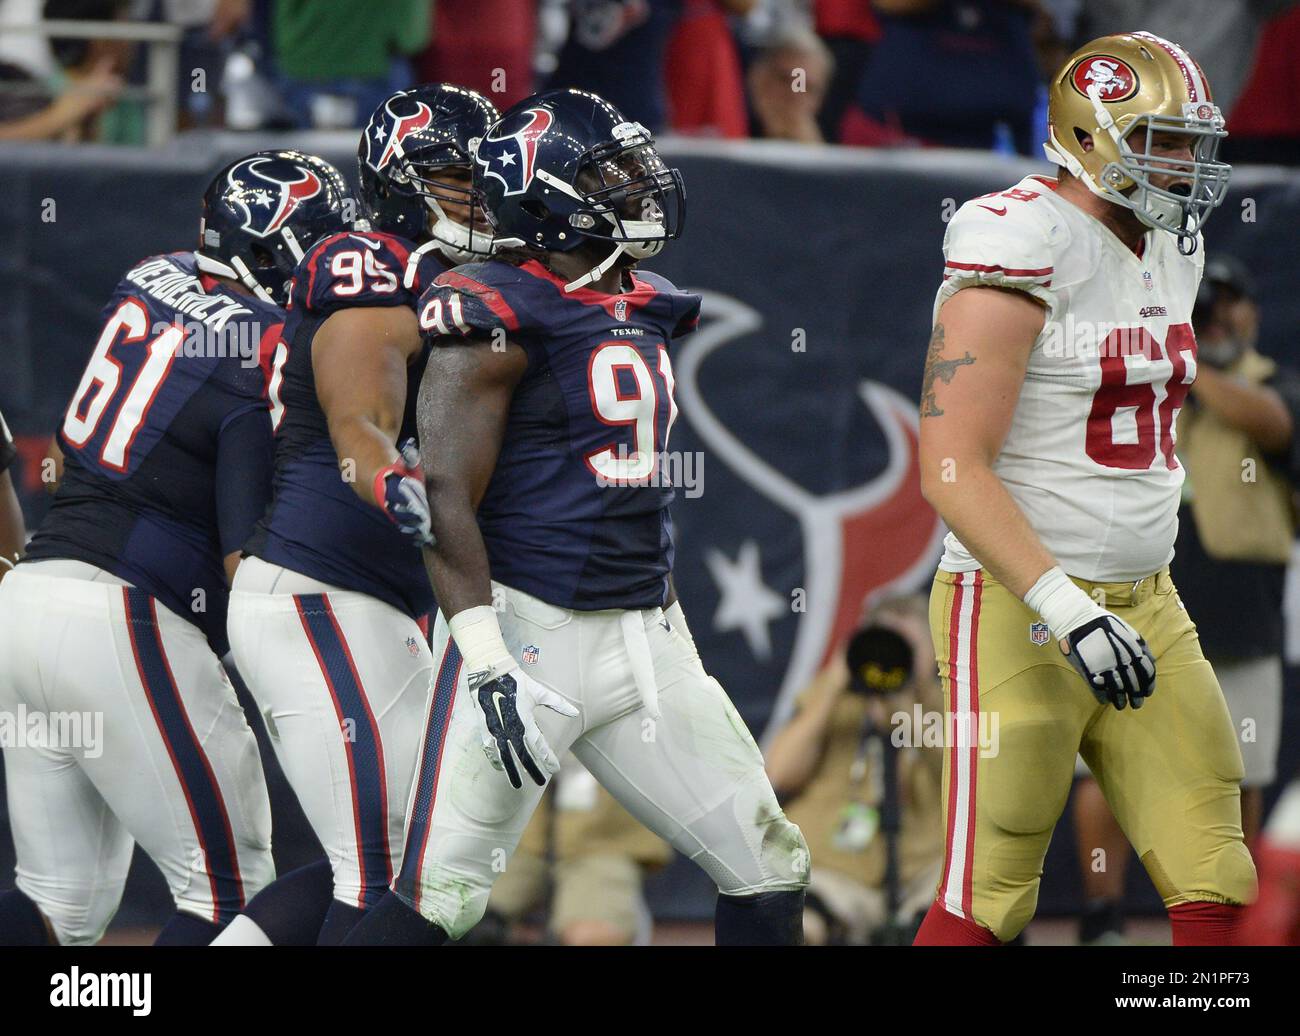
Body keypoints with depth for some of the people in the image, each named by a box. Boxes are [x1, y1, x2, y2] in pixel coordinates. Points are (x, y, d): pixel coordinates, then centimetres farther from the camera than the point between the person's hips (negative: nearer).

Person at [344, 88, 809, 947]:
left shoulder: (645, 311, 13)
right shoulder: (499, 314, -12)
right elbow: (446, 498, -17)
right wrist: (486, 664, -22)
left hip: (647, 639, 8)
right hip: (529, 631, -8)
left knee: (768, 874, 8)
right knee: (438, 900, -13)